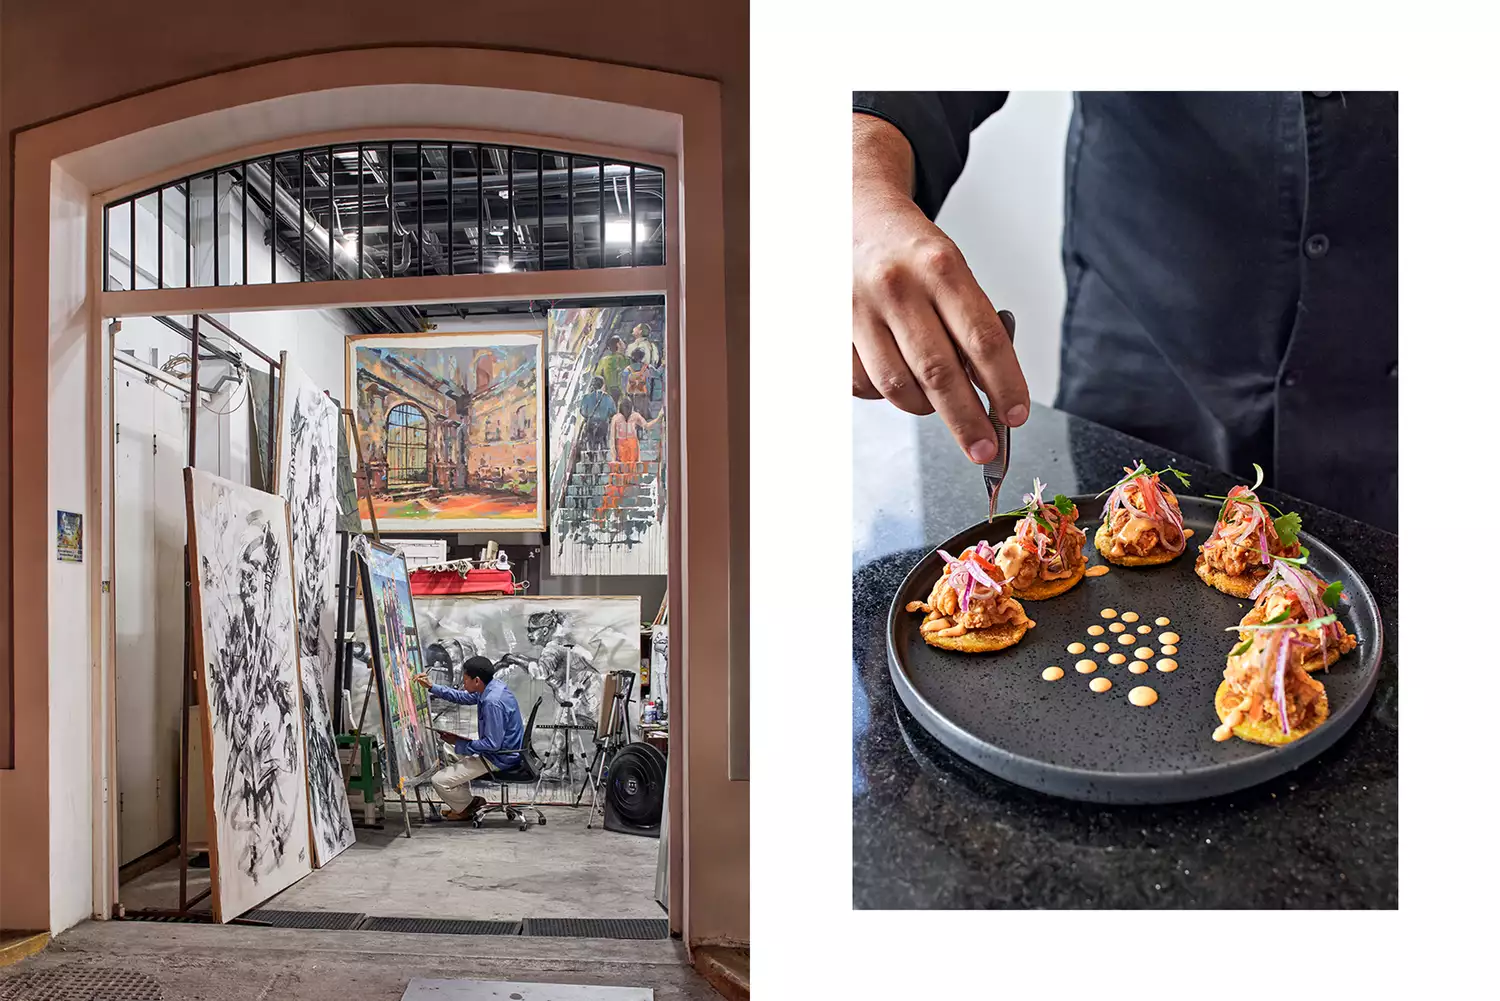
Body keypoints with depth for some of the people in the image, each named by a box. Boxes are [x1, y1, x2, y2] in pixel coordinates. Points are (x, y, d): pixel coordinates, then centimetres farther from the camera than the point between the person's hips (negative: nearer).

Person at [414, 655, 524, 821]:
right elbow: (462, 697, 14)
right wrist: (431, 687, 7)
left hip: (498, 758, -10)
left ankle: (465, 808, 20)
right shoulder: (493, 685, -2)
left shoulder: (492, 702, -31)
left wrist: (459, 744, -16)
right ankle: (468, 799, 30)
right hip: (506, 749, 10)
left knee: (439, 780, -7)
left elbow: (493, 744, -28)